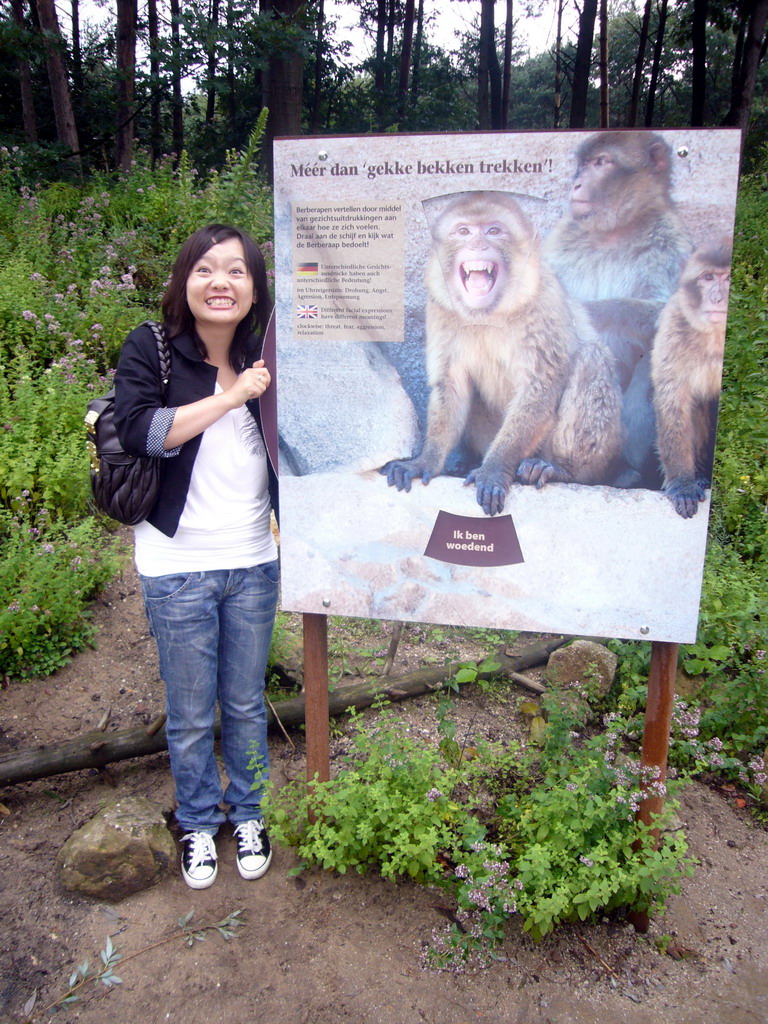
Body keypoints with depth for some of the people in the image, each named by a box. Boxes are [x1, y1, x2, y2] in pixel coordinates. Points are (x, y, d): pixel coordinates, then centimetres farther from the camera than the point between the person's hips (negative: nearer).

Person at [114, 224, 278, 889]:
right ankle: (198, 822, 38)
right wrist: (230, 397, -23)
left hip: (253, 565, 3)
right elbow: (139, 429, -24)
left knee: (246, 704, 18)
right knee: (190, 715, 13)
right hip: (178, 569, -3)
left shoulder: (264, 358, 3)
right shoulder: (151, 349, -7)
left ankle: (247, 812, 42)